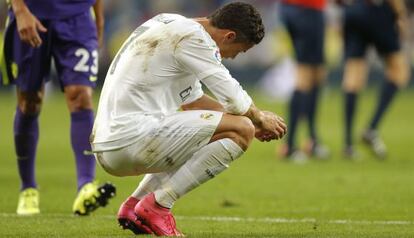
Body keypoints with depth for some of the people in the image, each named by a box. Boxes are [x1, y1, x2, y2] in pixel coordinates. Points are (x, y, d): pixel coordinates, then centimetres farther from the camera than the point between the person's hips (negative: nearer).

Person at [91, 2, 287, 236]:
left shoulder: (172, 26, 21)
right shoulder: (191, 37, -9)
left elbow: (192, 100, 31)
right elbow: (233, 98, -9)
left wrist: (252, 121, 26)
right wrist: (260, 118, 12)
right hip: (132, 138, -10)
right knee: (240, 131, -12)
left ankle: (134, 204, 15)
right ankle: (157, 205, -11)